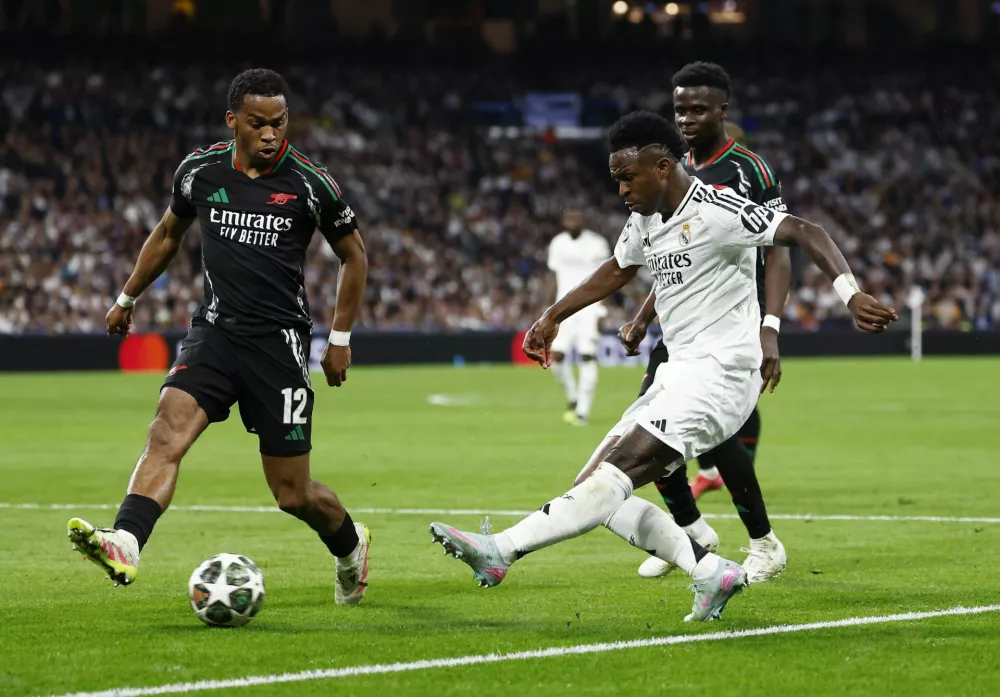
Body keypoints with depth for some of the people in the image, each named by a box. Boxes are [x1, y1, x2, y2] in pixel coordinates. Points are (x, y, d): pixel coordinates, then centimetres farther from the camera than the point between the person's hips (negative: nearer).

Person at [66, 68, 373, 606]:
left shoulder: (310, 184, -5)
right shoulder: (199, 171, 1)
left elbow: (354, 255, 9)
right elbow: (168, 233, 22)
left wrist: (341, 339, 6)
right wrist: (127, 297, 25)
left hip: (280, 340, -2)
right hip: (214, 333, 2)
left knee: (293, 494, 2)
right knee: (167, 430, -26)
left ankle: (351, 546, 34)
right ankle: (123, 546, -41)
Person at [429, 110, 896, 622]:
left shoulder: (717, 211, -14)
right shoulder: (646, 219, 13)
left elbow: (805, 233, -19)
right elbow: (616, 273, 32)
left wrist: (851, 294, -33)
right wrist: (552, 318, 36)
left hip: (719, 374, -10)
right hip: (679, 376, 10)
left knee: (614, 475, -19)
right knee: (603, 490, 1)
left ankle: (501, 551, -27)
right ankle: (712, 571, -2)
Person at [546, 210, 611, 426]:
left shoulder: (597, 244, -3)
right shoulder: (558, 244, 8)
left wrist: (600, 313, -8)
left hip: (589, 307, -4)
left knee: (587, 356, -10)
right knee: (557, 355, -8)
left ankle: (583, 411, -7)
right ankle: (572, 398, 16)